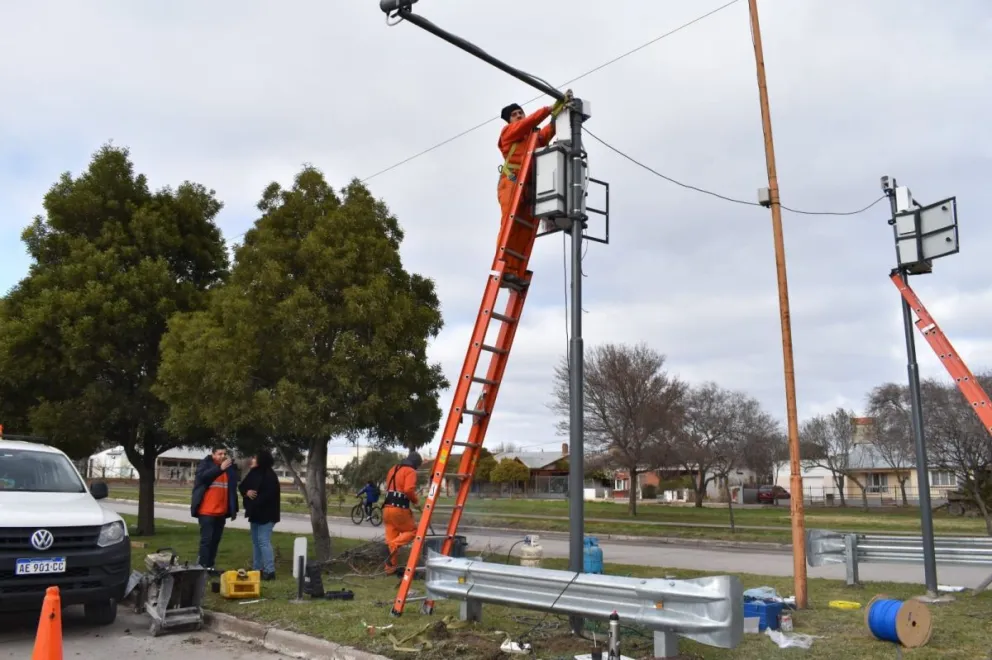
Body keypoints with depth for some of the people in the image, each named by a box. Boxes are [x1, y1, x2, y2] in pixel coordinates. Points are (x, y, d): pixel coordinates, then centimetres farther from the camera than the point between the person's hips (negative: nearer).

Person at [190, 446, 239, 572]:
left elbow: (233, 489, 16)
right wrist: (220, 468, -31)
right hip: (206, 511, -5)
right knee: (206, 539, -7)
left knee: (216, 539, 10)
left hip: (221, 511, 5)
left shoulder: (230, 467, 9)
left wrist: (234, 509, 16)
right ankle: (202, 566, -3)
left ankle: (210, 566, 18)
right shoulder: (205, 464, -1)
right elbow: (203, 476, -23)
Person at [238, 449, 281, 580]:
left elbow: (269, 494, -22)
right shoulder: (253, 473, 10)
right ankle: (257, 569, 24)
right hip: (255, 513, 9)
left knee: (264, 541, -12)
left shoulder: (270, 475, -15)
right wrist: (247, 492, -8)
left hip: (266, 514, -9)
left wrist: (256, 503, -18)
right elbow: (242, 486, 14)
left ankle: (270, 571, -9)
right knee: (255, 541, 15)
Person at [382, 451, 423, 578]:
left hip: (387, 507, 8)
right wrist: (416, 501, -4)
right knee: (412, 530, 9)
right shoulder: (410, 471, -6)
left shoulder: (393, 469, 20)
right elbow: (408, 490, -20)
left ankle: (391, 567, 12)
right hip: (399, 508, -7)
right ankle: (395, 545, -15)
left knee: (391, 538, 11)